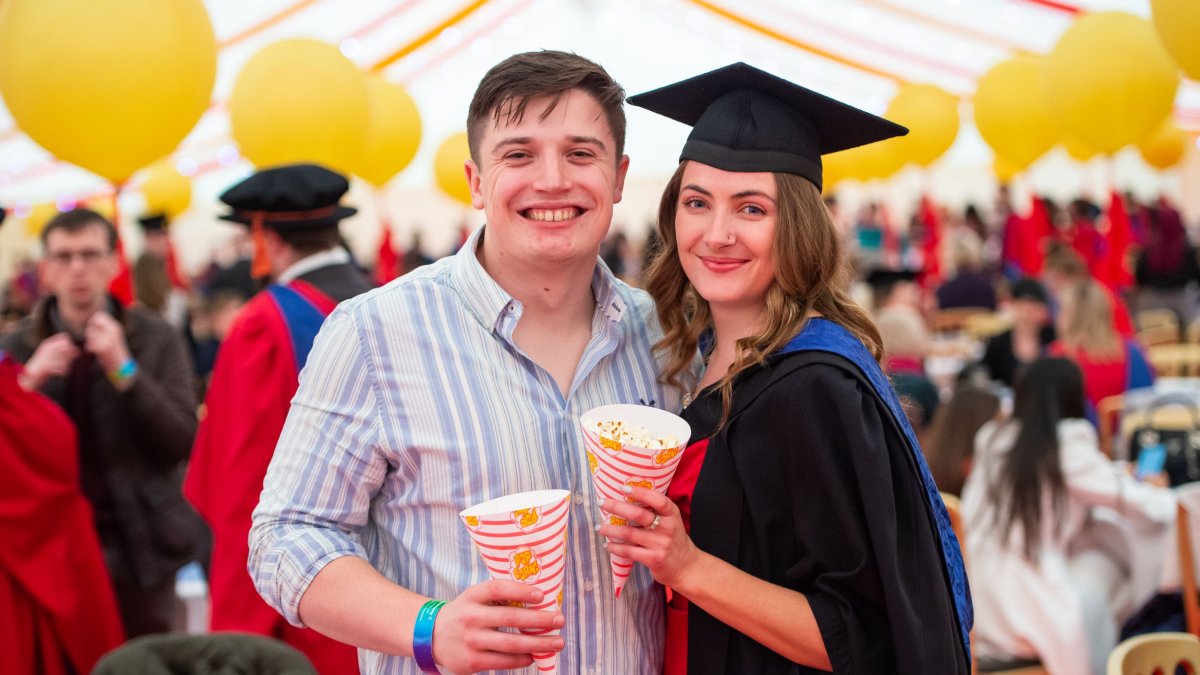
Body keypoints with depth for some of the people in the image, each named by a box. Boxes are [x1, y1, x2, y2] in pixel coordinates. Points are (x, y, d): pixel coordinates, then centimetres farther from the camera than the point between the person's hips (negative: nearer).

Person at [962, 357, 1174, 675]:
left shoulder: (992, 438, 9)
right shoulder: (1067, 448, -6)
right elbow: (1150, 509, -4)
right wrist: (1165, 497, 19)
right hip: (1030, 616, -6)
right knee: (1104, 561, 15)